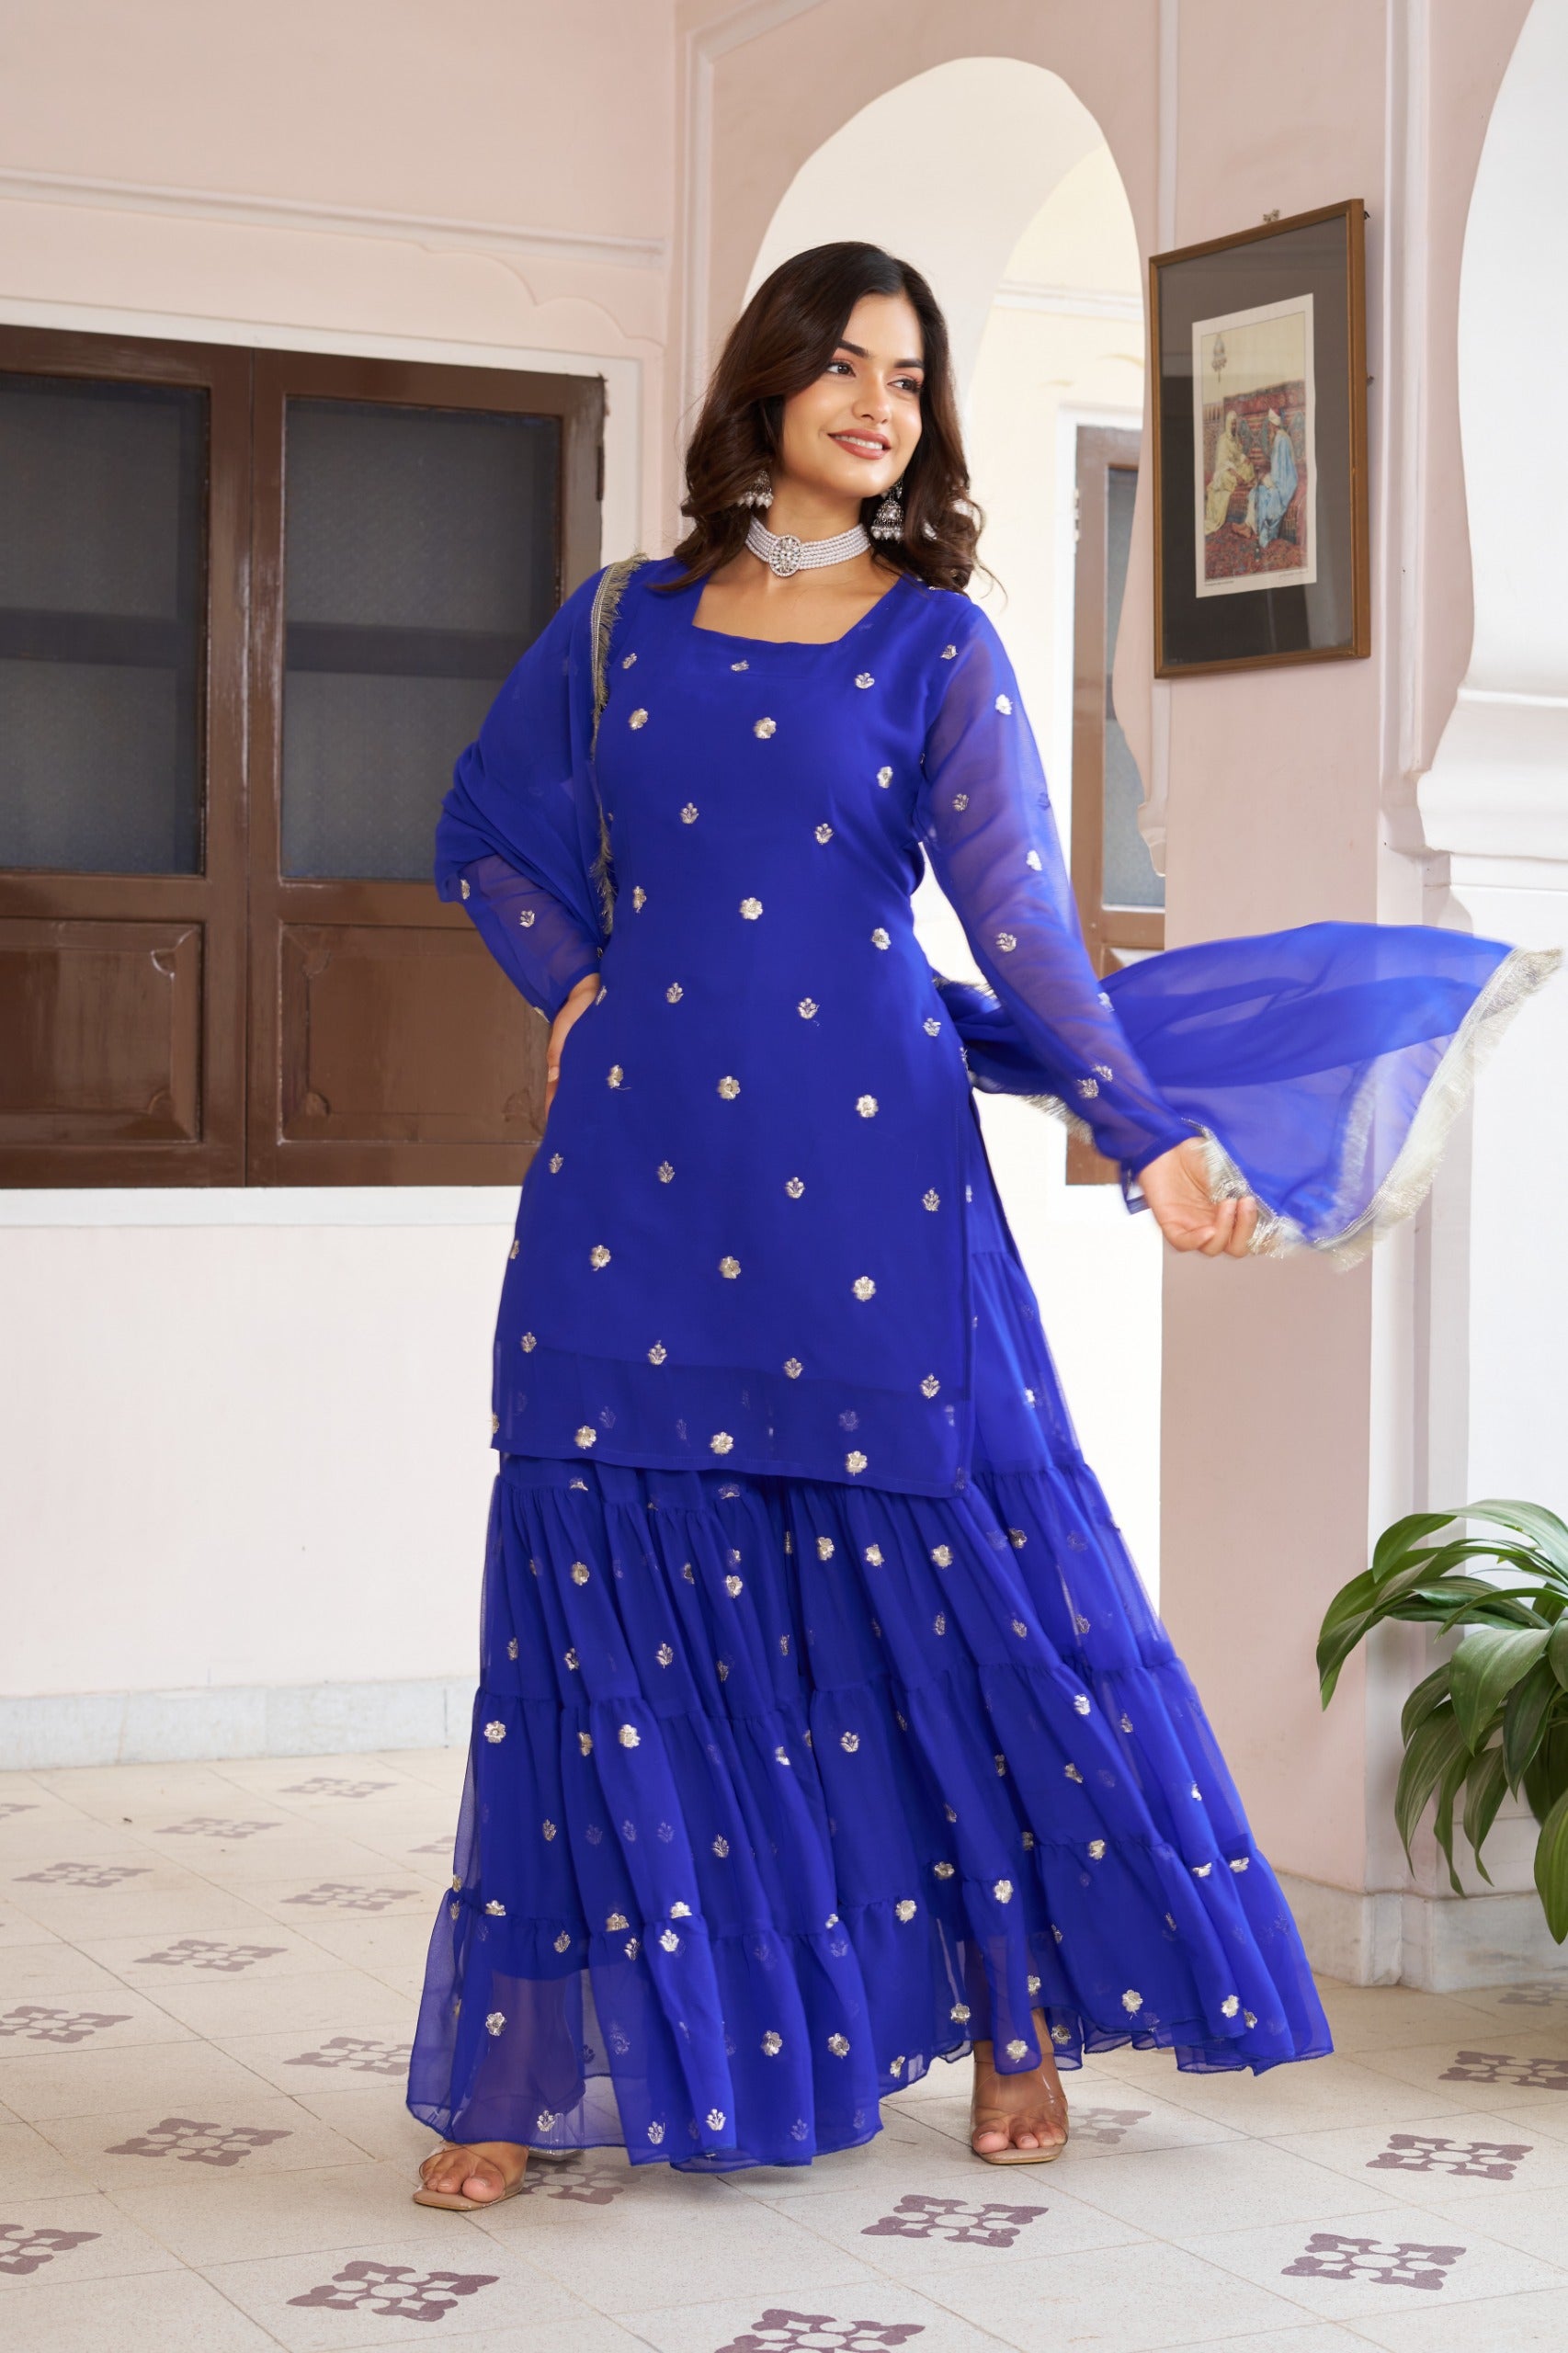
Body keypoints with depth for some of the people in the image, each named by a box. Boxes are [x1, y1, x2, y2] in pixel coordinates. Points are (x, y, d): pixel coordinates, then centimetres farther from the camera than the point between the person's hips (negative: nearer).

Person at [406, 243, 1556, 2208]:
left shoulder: (936, 641, 4)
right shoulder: (621, 623, 10)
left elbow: (1014, 902, -7)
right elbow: (488, 831, 22)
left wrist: (1147, 1127, -19)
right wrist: (578, 992, 6)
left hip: (863, 1166, -1)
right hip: (640, 1167, 2)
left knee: (954, 1588, 0)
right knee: (603, 1595, 0)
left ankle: (1017, 2021, 17)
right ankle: (527, 2069, 9)